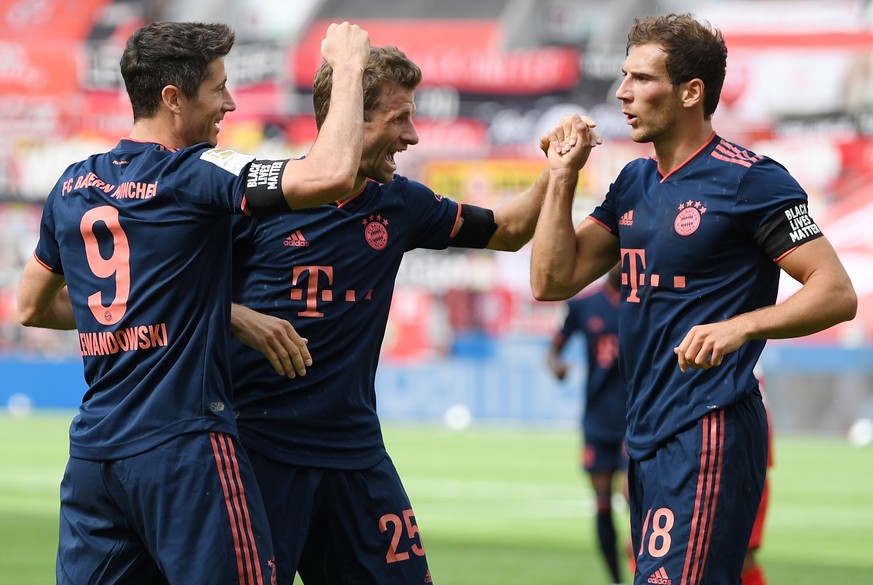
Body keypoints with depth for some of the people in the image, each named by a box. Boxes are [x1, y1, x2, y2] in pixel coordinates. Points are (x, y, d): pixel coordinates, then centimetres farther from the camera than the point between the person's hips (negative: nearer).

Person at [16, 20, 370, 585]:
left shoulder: (73, 185, 11)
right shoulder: (195, 173, -9)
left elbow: (33, 308, 25)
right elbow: (332, 175, -20)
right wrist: (349, 66, -5)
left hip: (92, 452, 7)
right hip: (185, 446, -7)